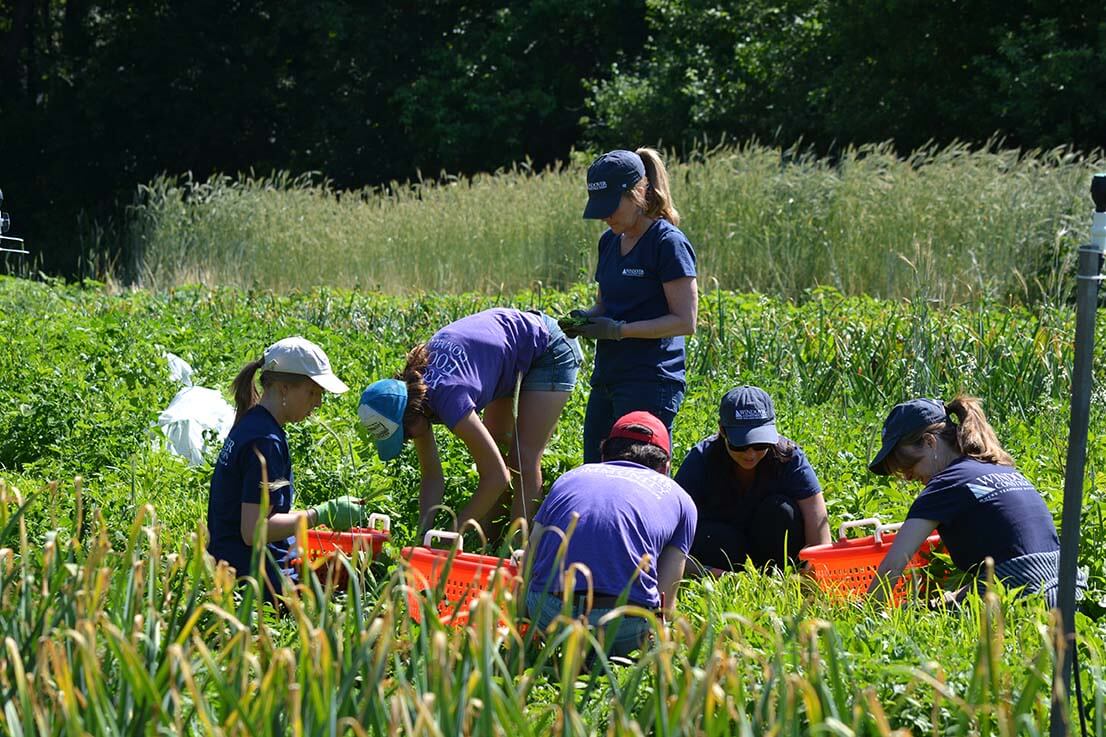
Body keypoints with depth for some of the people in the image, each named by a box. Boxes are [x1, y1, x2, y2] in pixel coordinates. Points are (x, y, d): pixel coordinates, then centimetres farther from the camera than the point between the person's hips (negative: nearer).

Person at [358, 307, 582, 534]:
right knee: (490, 450, 10)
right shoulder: (415, 391, -13)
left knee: (523, 462, -11)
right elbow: (432, 477, -5)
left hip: (550, 351, -8)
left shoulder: (448, 398, -36)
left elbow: (498, 477, -31)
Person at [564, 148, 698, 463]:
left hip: (650, 381, -9)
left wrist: (618, 330, -19)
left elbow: (684, 321, -14)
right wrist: (585, 318, -1)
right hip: (608, 378, 9)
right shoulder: (609, 241, 12)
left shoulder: (668, 243, -12)